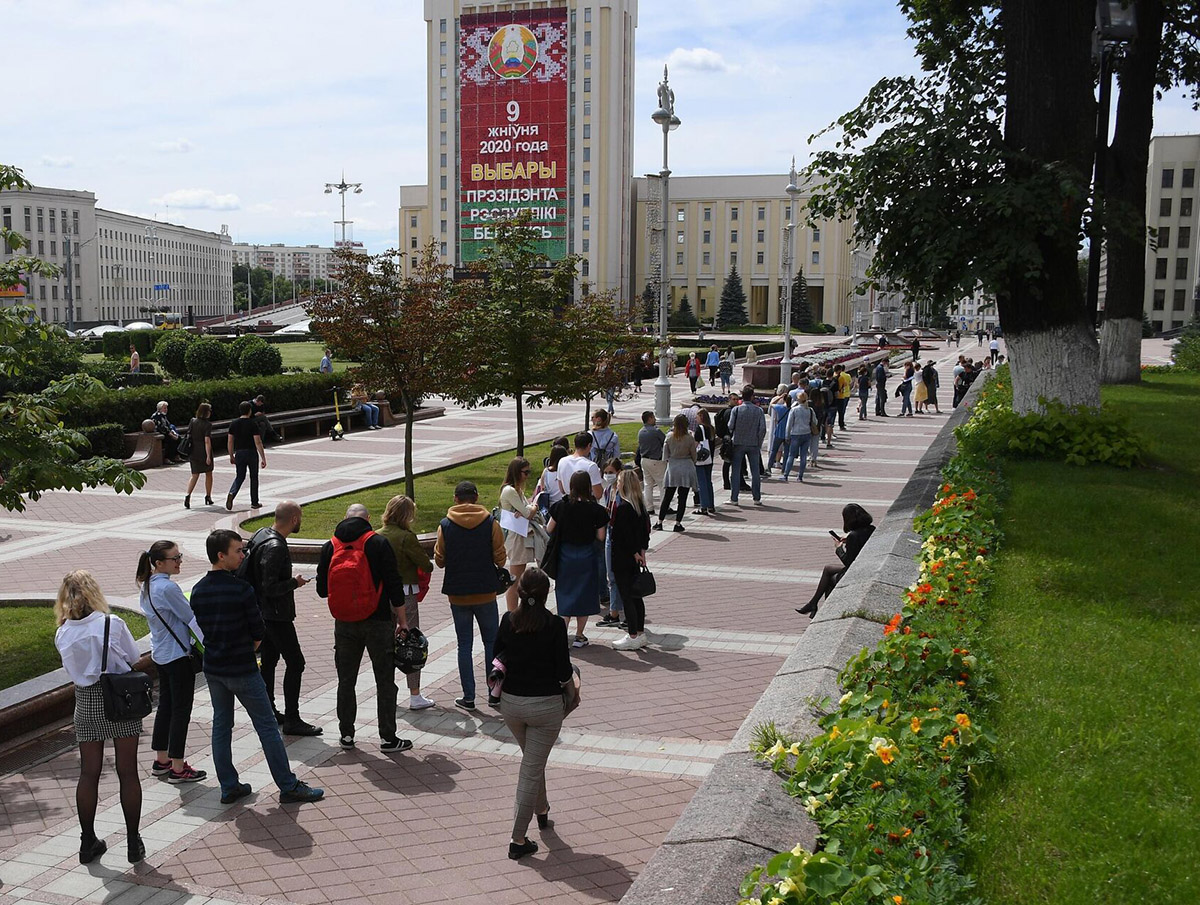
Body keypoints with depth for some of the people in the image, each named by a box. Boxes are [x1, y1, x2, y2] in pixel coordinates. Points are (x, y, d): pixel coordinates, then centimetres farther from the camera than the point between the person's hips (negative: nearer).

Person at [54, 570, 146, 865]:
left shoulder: (63, 634, -2)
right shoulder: (112, 624, -12)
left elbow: (71, 667, 9)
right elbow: (134, 657, -1)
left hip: (85, 702, 3)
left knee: (89, 773, 11)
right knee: (127, 772, 4)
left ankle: (88, 842, 19)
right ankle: (134, 843, 10)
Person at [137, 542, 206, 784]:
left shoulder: (147, 586, 7)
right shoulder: (168, 588, -22)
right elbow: (192, 618, -18)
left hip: (160, 654, 9)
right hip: (178, 655, -9)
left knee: (165, 705, 17)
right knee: (181, 710, -1)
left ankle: (161, 760, 26)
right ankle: (177, 769, 5)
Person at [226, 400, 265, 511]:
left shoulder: (233, 423, 2)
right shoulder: (253, 424, -11)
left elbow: (230, 441, 5)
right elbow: (258, 442, -15)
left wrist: (231, 456, 15)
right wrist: (263, 458, -13)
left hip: (239, 453, 3)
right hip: (252, 453, -3)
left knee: (239, 477, 12)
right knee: (254, 478, 10)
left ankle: (231, 494, -16)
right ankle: (254, 503, 16)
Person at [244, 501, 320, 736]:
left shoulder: (262, 534, 6)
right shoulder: (275, 547, -25)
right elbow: (270, 588, -27)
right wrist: (295, 582, -14)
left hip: (263, 612, 10)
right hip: (276, 615, -10)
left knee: (268, 660, 18)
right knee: (295, 663, -5)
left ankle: (268, 711, 28)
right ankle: (291, 720, -2)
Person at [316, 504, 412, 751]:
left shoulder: (330, 547, 3)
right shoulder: (378, 543, -7)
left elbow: (322, 590, 6)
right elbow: (394, 585, -9)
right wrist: (402, 620, -1)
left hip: (344, 625, 3)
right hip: (377, 622, -3)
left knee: (346, 681, 15)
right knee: (385, 681, 5)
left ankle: (346, 734, 21)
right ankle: (388, 738, 8)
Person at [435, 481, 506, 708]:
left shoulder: (445, 525, -6)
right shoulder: (490, 523, -8)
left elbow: (439, 561, -1)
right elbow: (500, 559, -6)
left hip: (457, 594, 1)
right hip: (485, 593, -1)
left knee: (464, 644, 9)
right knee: (491, 642, 12)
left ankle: (469, 697, 9)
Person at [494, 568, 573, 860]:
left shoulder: (508, 620, -4)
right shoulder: (555, 624, -14)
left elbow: (497, 658, 3)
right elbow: (563, 671, -10)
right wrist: (571, 688, 9)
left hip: (510, 702, 4)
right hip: (545, 705, -4)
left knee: (532, 760, 28)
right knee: (532, 770, 3)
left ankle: (541, 810, 47)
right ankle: (518, 841, 5)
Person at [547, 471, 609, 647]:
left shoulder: (561, 506, -7)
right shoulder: (596, 510, -11)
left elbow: (549, 529, 1)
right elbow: (600, 537, -7)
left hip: (565, 555, 1)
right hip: (587, 556, -1)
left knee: (565, 592, 12)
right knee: (584, 594, 10)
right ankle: (579, 636, 14)